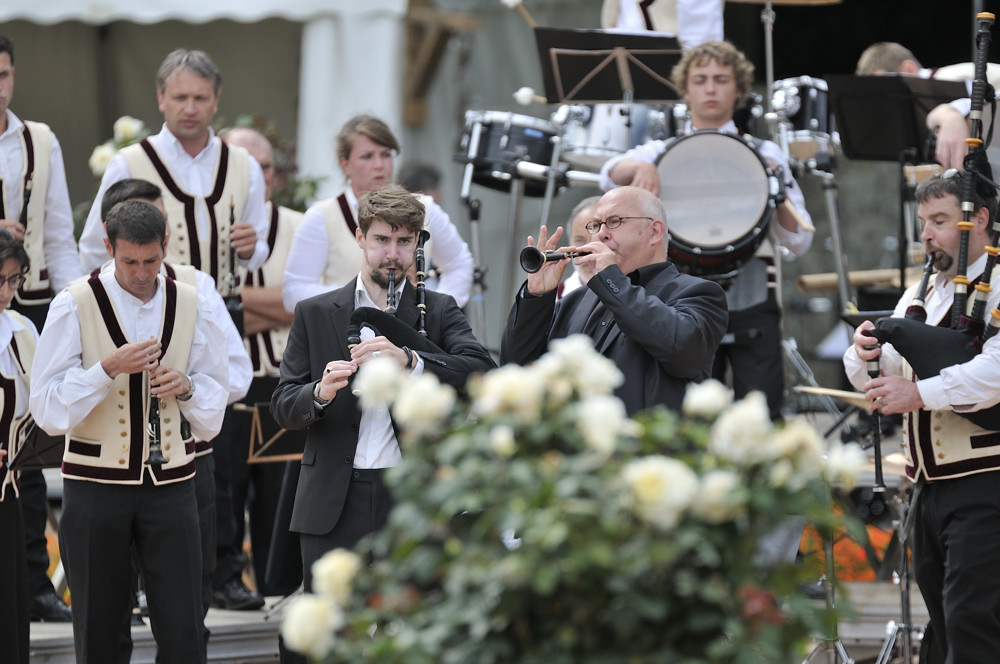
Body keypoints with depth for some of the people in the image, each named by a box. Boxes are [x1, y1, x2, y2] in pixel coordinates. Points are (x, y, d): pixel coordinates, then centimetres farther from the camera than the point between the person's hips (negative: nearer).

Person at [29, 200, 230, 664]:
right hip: (96, 483, -2)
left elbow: (215, 406, 12)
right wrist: (108, 369, -22)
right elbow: (47, 409, -10)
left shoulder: (191, 306, 5)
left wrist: (186, 386, -10)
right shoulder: (76, 306, -5)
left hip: (170, 483, 2)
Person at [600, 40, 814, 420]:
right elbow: (610, 176, -12)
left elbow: (799, 242, 4)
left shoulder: (763, 154, 9)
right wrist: (639, 169, -33)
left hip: (751, 301, -1)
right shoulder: (662, 153, 10)